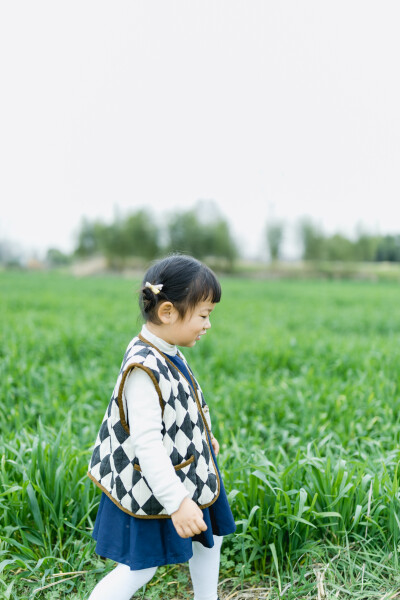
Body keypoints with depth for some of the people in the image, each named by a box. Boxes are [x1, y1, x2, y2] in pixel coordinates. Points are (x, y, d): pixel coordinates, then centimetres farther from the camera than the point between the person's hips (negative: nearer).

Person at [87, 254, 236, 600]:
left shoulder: (167, 354, -1)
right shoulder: (143, 369, -31)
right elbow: (147, 444, -34)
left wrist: (203, 437, 30)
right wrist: (177, 503, -33)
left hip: (188, 473, 10)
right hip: (153, 490, -10)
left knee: (210, 538, 24)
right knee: (139, 570, 4)